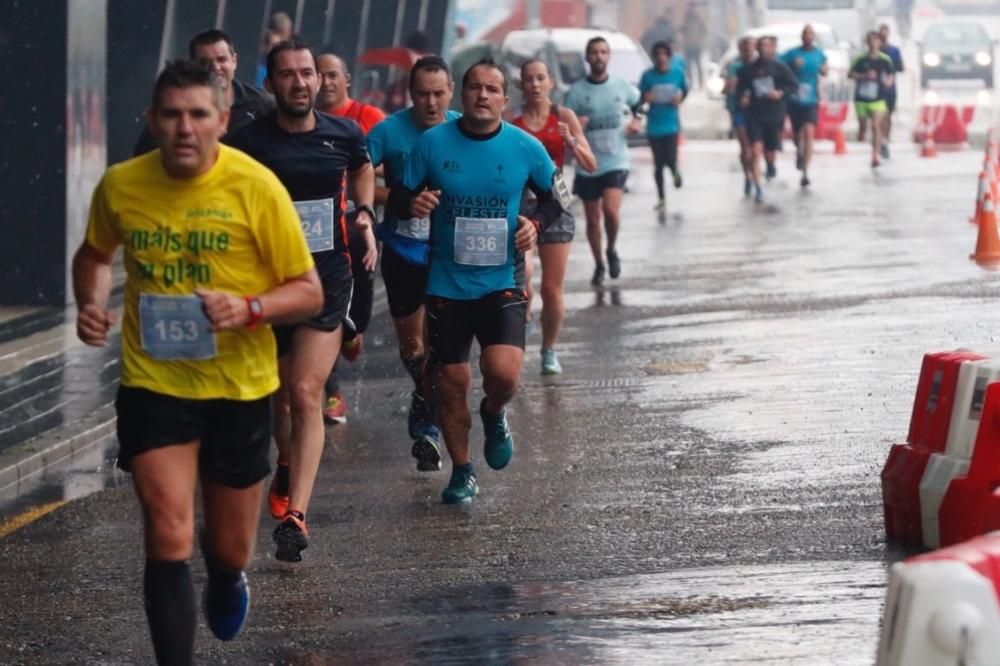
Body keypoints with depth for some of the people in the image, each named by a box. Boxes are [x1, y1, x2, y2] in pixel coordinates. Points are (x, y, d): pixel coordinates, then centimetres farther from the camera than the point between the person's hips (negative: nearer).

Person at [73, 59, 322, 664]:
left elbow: (309, 293, -9)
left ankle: (227, 575, 53)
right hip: (152, 382, 0)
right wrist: (91, 303, -4)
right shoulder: (120, 185, -6)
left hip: (239, 388, 0)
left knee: (231, 549, 15)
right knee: (169, 536, -16)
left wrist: (249, 309, -28)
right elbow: (95, 255, 16)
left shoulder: (257, 187, -14)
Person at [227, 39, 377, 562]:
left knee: (305, 393, -13)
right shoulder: (250, 141, -6)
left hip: (327, 279, -1)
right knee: (280, 393, 15)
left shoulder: (343, 135, 1)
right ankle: (288, 467, 46)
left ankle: (295, 514, -19)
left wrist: (364, 214, 9)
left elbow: (363, 168, 25)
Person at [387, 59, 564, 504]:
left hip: (501, 281, -1)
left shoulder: (526, 148, -3)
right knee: (451, 383, 5)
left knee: (503, 372, -19)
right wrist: (411, 204, -20)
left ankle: (494, 415, 17)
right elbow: (399, 197, 3)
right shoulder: (433, 143, -4)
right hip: (446, 283, 1)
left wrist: (536, 224, -8)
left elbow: (555, 196, 12)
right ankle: (461, 472, 26)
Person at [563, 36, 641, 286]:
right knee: (592, 220, 8)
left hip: (616, 162, -1)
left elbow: (638, 102, 22)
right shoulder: (576, 91, -6)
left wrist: (636, 121, 3)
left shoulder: (622, 86, 0)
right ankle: (598, 265, 28)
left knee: (611, 210, -20)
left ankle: (612, 251, 8)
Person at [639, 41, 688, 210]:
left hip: (671, 123, 0)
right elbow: (640, 96, 3)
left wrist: (680, 98, -7)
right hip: (654, 125, 0)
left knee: (670, 159, -11)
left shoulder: (677, 74, -3)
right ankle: (661, 198, 19)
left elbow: (685, 90, 13)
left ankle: (675, 171, 28)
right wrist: (646, 98, -19)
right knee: (658, 163, 5)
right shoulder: (648, 75, -5)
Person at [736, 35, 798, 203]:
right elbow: (741, 87, 14)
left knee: (770, 151, 10)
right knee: (756, 150, -15)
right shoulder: (748, 69, 2)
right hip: (754, 115, 0)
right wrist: (742, 97, -7)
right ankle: (758, 188, -15)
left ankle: (771, 165, 49)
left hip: (774, 115, 0)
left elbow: (794, 85, 1)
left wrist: (781, 93, -16)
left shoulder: (779, 67, -2)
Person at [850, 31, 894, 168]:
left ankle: (875, 156, -16)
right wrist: (865, 76, -16)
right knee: (862, 125, 11)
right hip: (861, 98, 1)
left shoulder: (885, 59, 2)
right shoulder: (861, 59, 0)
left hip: (877, 99, -1)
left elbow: (890, 74, 15)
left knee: (876, 126, -15)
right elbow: (851, 74, -2)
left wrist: (888, 80, -7)